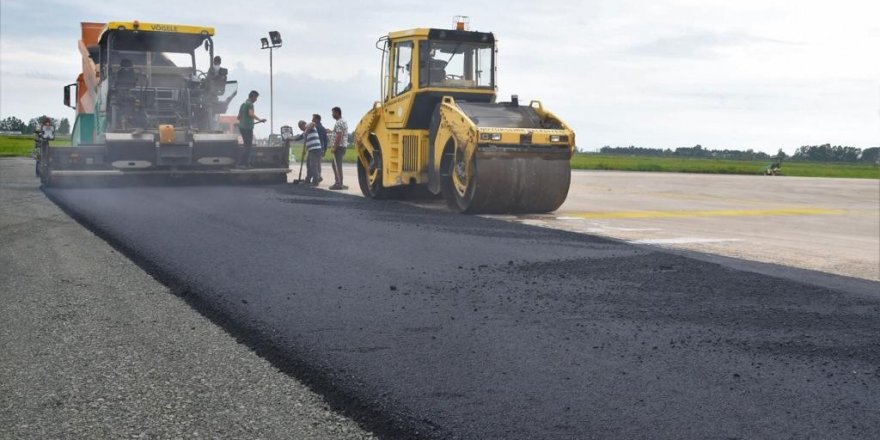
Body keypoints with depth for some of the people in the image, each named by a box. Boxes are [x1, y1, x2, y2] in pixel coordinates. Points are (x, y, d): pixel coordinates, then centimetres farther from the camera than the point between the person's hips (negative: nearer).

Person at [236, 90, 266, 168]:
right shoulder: (250, 104, -10)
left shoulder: (243, 104, 18)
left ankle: (246, 163, 12)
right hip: (248, 128, -9)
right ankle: (240, 163, -11)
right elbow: (251, 114, -28)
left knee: (247, 145, 14)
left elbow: (238, 117, 23)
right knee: (248, 146, -7)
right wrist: (260, 120, -28)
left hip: (241, 127, 9)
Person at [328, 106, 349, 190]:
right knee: (336, 165, 14)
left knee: (337, 165, -8)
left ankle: (339, 184, -8)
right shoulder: (344, 122, 18)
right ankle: (339, 183, 16)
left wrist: (334, 147, -21)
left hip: (338, 146, -10)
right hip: (343, 146, 10)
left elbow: (339, 136, -22)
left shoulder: (339, 123, -14)